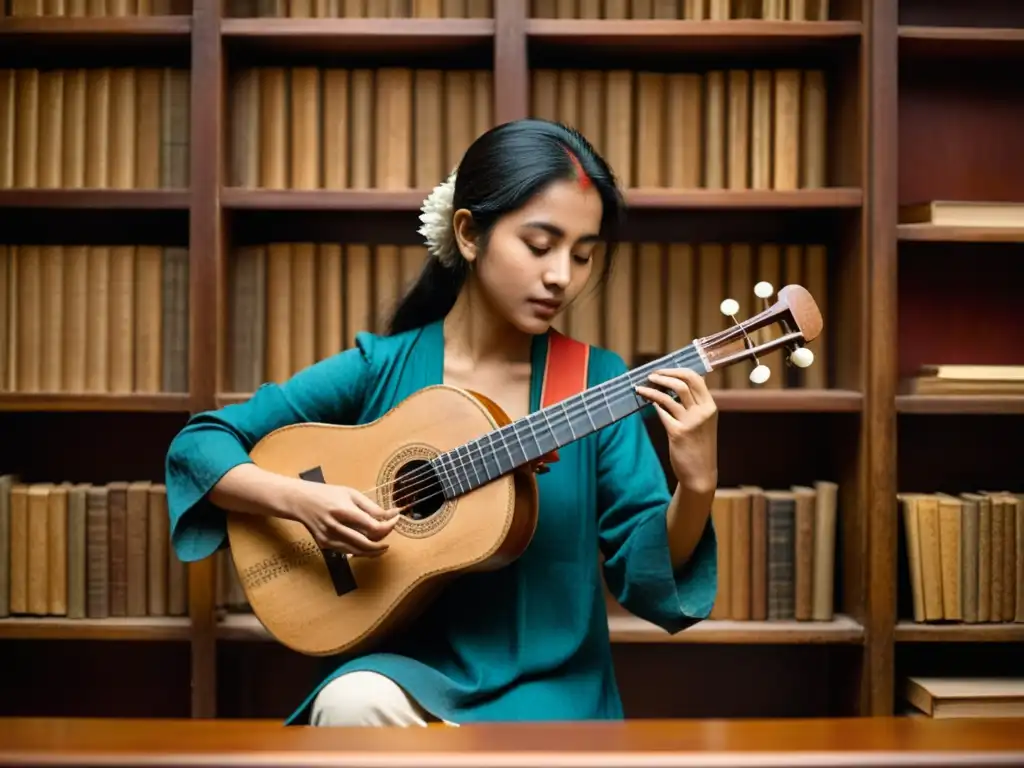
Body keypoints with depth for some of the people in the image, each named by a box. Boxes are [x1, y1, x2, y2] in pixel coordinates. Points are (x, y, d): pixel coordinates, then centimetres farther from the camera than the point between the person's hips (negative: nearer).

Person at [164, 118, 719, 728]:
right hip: (411, 670, 1)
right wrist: (300, 500, -16)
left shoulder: (596, 382, -2)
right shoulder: (378, 370, -2)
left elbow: (648, 580, -3)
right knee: (353, 704, -33)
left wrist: (696, 485, -23)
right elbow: (198, 444, 2)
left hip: (547, 690, -1)